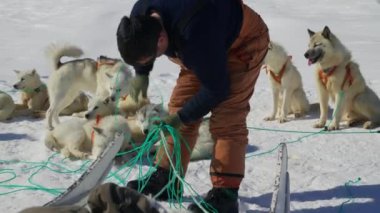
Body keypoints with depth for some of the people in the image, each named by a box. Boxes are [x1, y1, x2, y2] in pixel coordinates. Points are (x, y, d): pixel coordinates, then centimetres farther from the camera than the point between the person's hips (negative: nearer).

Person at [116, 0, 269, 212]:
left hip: (244, 42, -8)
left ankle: (225, 194, -17)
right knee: (179, 106, 1)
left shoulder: (195, 37, -44)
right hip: (204, 48, 8)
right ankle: (165, 179, 9)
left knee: (226, 118, -19)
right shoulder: (140, 17, -21)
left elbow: (216, 89, -30)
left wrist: (183, 117, -24)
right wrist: (141, 72, -2)